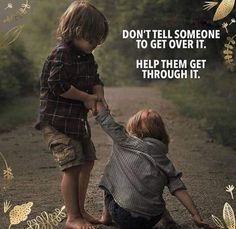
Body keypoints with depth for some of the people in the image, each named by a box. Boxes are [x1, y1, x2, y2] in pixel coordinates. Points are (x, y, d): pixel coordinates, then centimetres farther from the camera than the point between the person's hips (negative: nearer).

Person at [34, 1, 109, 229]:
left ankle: (80, 211, 28)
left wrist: (99, 95, -5)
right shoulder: (61, 54, -17)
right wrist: (86, 98, -16)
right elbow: (58, 85, -25)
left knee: (87, 163, 14)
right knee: (72, 167, -10)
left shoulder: (87, 57, 10)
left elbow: (95, 80, 18)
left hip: (78, 120, 10)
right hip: (57, 121, -10)